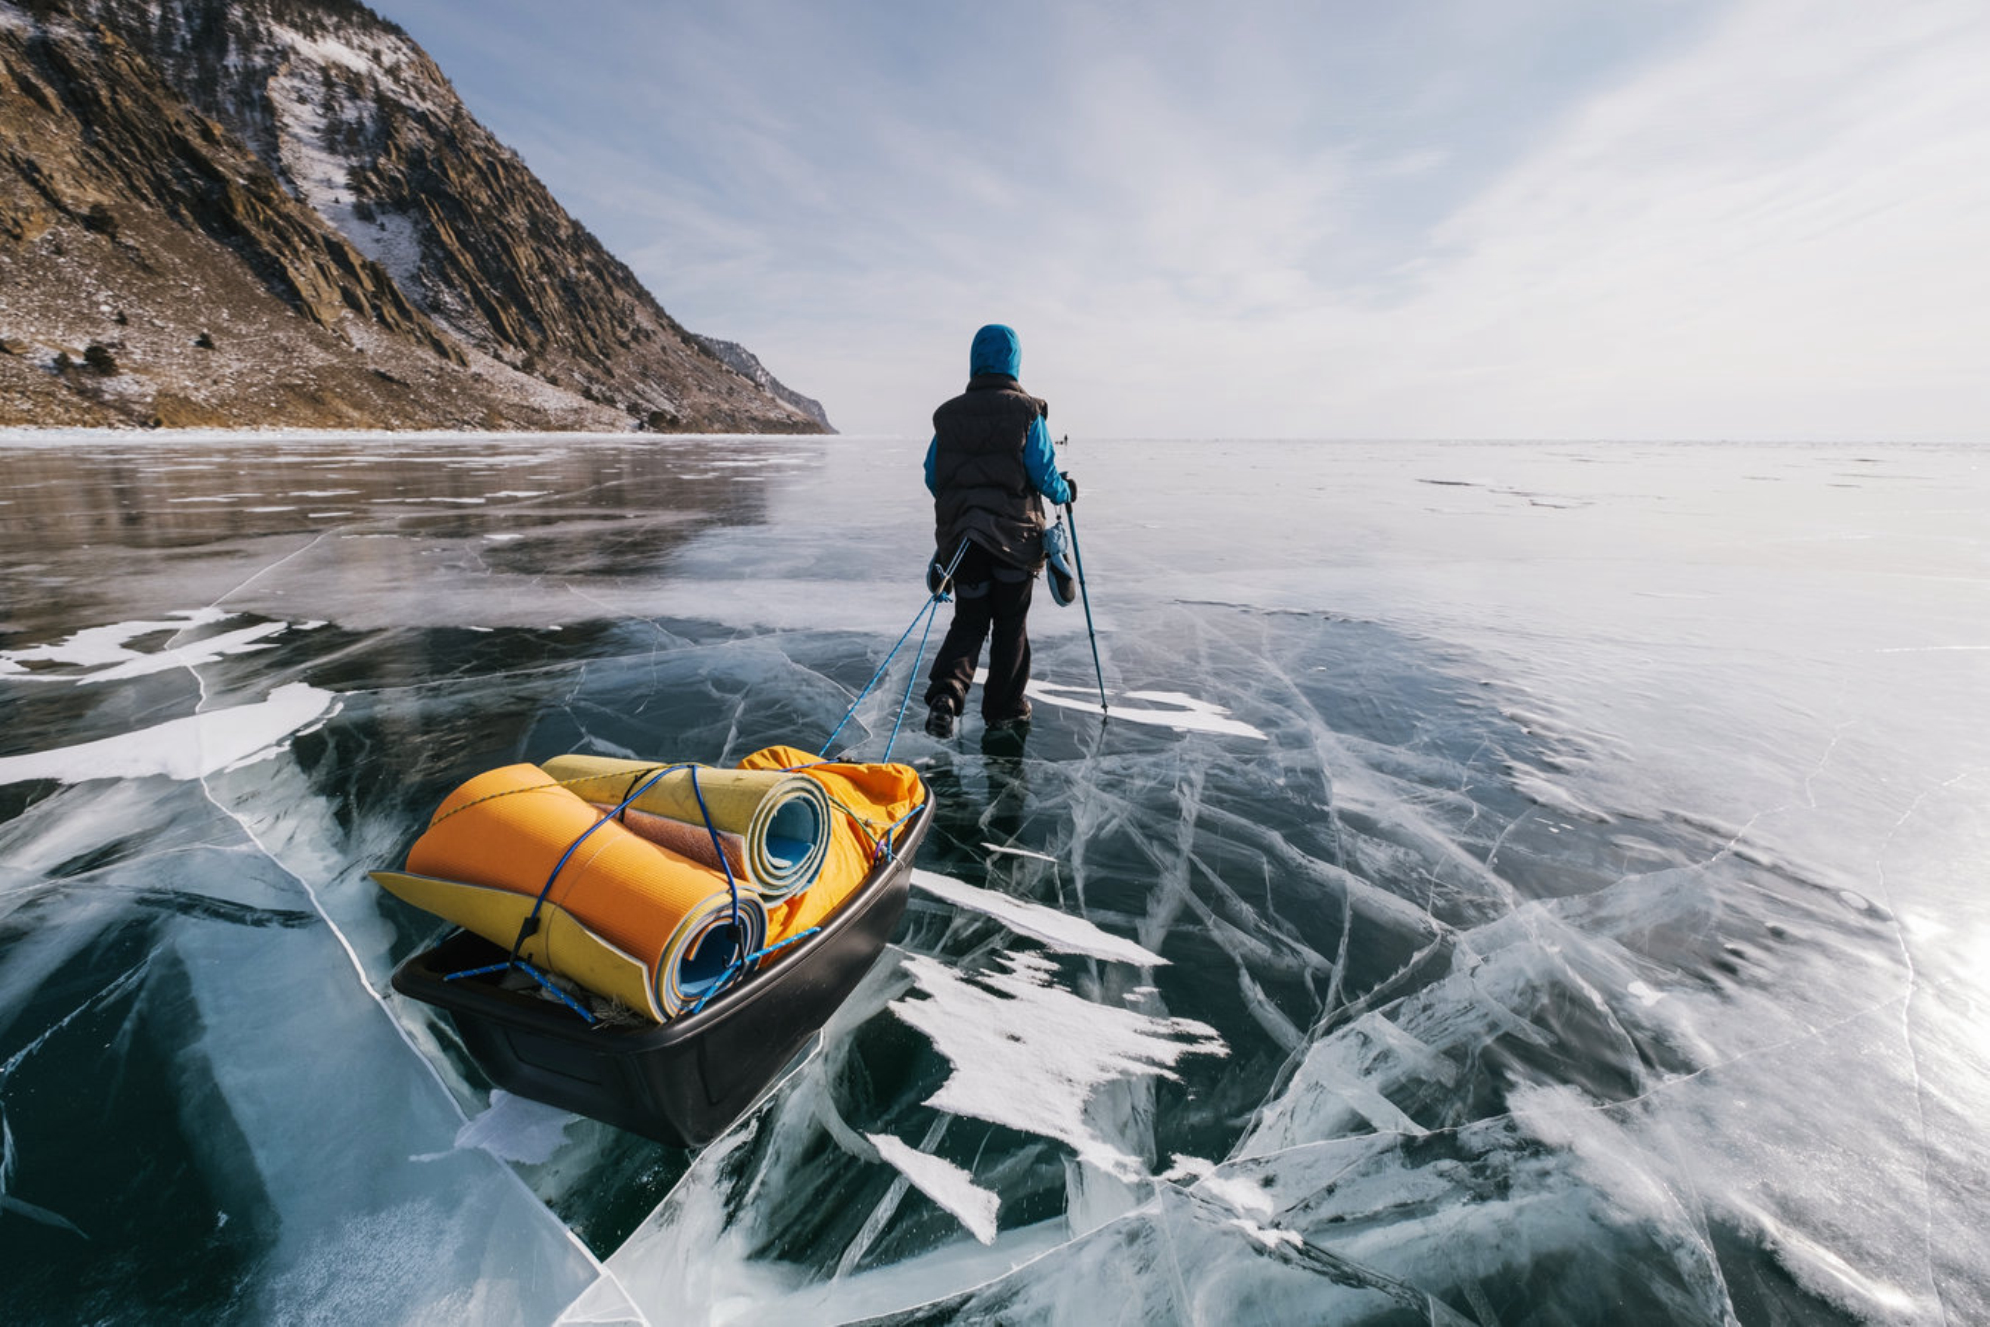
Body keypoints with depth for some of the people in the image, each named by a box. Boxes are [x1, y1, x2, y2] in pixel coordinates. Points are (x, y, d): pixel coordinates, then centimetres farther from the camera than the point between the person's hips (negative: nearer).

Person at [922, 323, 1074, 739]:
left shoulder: (948, 413, 6)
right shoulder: (1027, 412, -4)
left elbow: (931, 476, 8)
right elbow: (1043, 473, -8)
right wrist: (1065, 492, 13)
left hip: (959, 533, 3)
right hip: (1014, 534, -2)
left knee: (968, 619, 12)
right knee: (1011, 623, 11)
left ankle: (945, 692, -11)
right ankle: (1004, 710, 20)